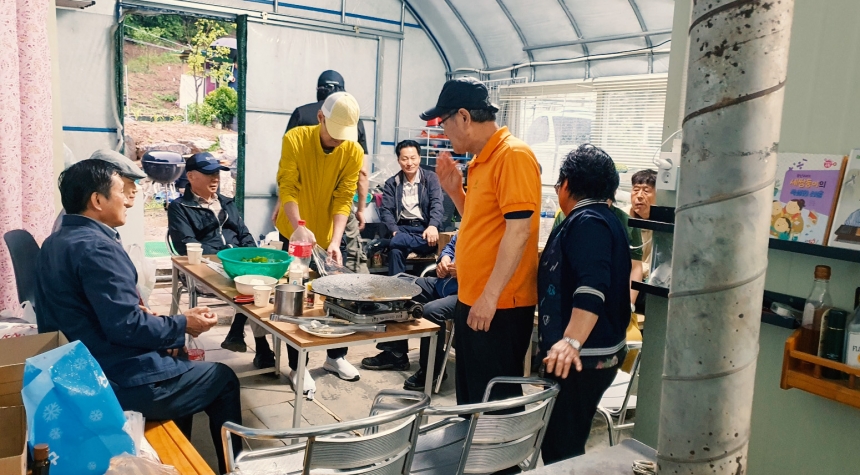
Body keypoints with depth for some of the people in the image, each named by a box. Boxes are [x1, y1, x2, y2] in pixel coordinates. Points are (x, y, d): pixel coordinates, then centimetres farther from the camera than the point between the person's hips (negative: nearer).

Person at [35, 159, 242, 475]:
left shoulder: (57, 242, 10)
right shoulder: (96, 246, -22)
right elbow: (126, 327, -27)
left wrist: (156, 324, 9)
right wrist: (183, 325, -12)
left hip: (82, 374, 10)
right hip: (119, 383, -10)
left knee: (181, 361, 30)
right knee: (224, 380, 8)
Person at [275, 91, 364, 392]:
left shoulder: (354, 152, -13)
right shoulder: (295, 139, -17)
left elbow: (343, 199, -15)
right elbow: (288, 189, -21)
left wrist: (335, 241, -26)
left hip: (329, 236, 2)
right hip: (295, 233, -2)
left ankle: (336, 357, 27)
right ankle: (297, 366, 13)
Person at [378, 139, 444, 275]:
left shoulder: (431, 178, 10)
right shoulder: (391, 183, 13)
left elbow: (437, 204, -5)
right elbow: (386, 211, 4)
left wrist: (433, 226, -27)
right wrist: (395, 231, -17)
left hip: (425, 228, -1)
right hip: (402, 228, 2)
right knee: (395, 251, -32)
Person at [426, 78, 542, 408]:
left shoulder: (513, 155, -15)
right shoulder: (481, 160, 13)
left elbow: (518, 230, -21)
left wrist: (489, 297, -22)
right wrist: (455, 191, 7)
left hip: (499, 307, -9)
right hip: (471, 301, 9)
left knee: (496, 402, 3)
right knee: (470, 398, 20)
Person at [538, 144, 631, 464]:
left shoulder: (587, 222, -16)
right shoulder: (600, 219, 18)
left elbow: (592, 289, -30)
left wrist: (572, 342, -38)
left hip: (583, 358, -11)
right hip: (591, 354, 11)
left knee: (560, 449, -6)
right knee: (563, 443, 17)